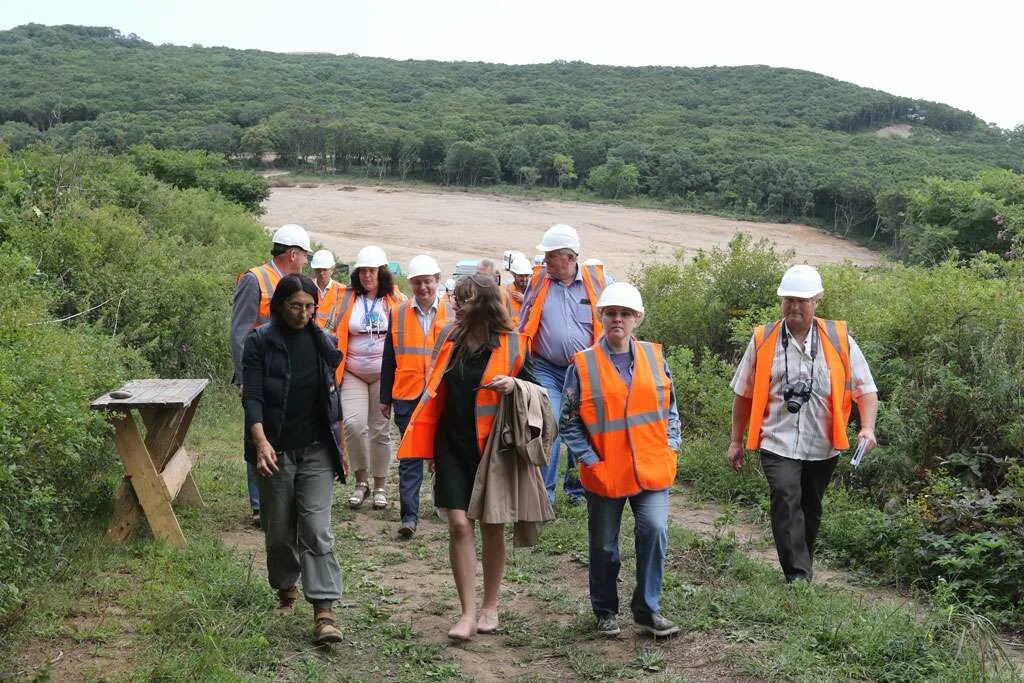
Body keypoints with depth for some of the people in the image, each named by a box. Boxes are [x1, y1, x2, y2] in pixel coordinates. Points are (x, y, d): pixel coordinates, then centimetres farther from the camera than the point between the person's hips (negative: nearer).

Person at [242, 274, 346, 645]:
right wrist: (260, 441, -25)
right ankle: (286, 588, 35)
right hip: (277, 450, -1)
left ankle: (324, 611, -10)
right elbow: (252, 396, -11)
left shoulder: (323, 343, 8)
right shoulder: (260, 342, -3)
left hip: (317, 450, 1)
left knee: (316, 529, -7)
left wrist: (340, 447, 16)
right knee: (279, 529, 10)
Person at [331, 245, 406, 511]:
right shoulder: (348, 299, 4)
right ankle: (361, 481, 6)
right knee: (353, 424, -14)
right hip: (353, 374, 1)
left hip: (384, 373, -1)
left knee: (380, 429, 4)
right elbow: (339, 335, 4)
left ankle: (380, 486, 18)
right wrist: (336, 368, -6)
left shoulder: (395, 300, 1)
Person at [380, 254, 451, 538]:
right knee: (410, 456, -2)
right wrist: (385, 398, 8)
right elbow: (389, 360, 9)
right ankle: (409, 516, -4)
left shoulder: (452, 315, 5)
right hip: (407, 397, 0)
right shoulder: (398, 315, 6)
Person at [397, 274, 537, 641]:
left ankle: (490, 606, 24)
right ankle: (468, 613, 0)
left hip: (492, 446, -2)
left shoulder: (512, 344, -7)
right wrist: (428, 444, 13)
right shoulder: (450, 337, 4)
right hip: (453, 445, 2)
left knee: (492, 526, 8)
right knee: (459, 524, -6)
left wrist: (515, 385, -22)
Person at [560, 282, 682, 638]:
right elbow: (569, 422, -3)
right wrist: (589, 460, -11)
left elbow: (670, 408, 13)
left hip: (652, 470, 2)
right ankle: (605, 611, 30)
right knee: (604, 545, 10)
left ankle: (647, 608, 6)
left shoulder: (654, 356, 4)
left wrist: (671, 447, 2)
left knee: (654, 531, -12)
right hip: (605, 473, -1)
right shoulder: (583, 364, -6)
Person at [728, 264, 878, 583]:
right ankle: (798, 578, -17)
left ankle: (802, 568, 33)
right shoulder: (763, 340, 0)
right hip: (778, 443, -2)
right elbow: (744, 393, 8)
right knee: (786, 502, -18)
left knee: (811, 509, 15)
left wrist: (867, 427, -15)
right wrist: (736, 440, 10)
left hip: (823, 445, 2)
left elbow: (865, 388, 2)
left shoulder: (839, 339, 0)